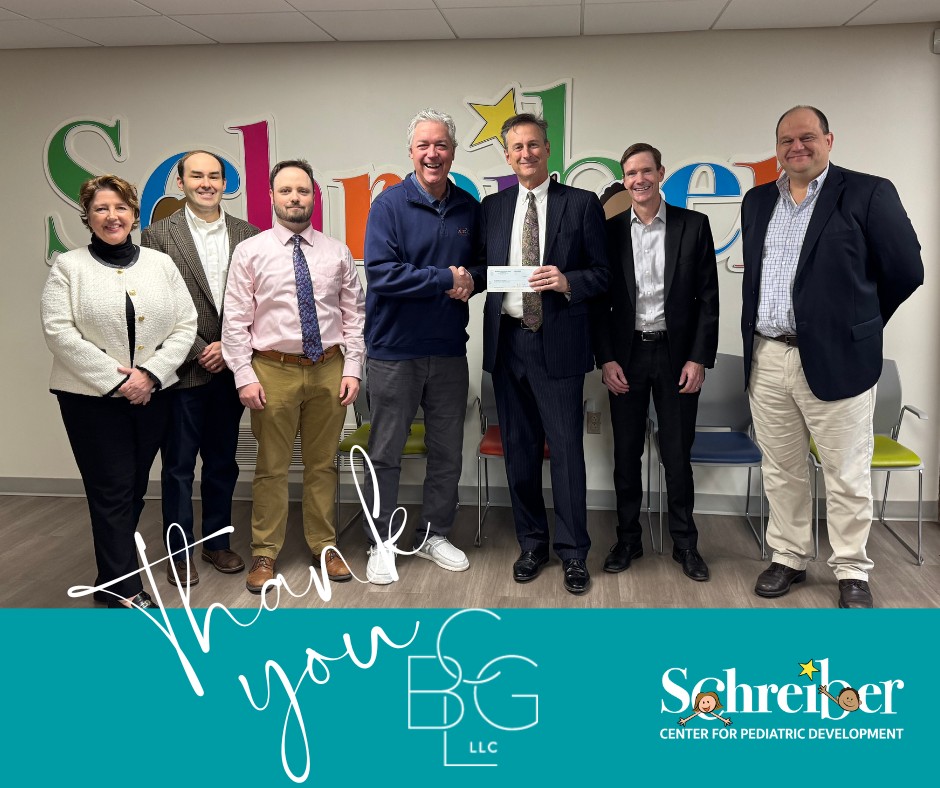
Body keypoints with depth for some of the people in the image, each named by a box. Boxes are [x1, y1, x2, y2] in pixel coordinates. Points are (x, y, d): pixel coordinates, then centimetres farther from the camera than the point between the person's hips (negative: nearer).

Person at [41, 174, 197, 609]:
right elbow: (59, 332, -9)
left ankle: (113, 572, 25)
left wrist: (151, 373, -11)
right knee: (112, 490, -2)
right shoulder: (68, 267, 0)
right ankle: (124, 586, 5)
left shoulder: (161, 264, 8)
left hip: (152, 395, 4)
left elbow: (185, 326, 3)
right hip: (92, 398, -3)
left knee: (134, 488, 11)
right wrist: (115, 379, -16)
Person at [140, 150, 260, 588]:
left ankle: (217, 542, 28)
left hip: (230, 368, 3)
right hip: (184, 370, -3)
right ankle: (179, 552, 19)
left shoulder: (248, 235, 5)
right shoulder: (158, 235, -3)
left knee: (222, 462, 14)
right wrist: (199, 351, -11)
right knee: (179, 466, 7)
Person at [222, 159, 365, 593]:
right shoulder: (250, 251, 0)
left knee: (323, 463, 12)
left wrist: (352, 369, -2)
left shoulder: (337, 253, 7)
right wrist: (245, 376, -9)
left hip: (329, 369, 2)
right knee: (271, 467, 6)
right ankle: (264, 553, 19)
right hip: (273, 370, -2)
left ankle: (324, 546, 26)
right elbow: (235, 321, -3)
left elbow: (354, 316, 7)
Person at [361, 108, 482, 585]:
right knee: (385, 454, 5)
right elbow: (380, 273, -17)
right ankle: (381, 543, 19)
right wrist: (445, 278, -16)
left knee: (447, 452, 13)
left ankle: (434, 535, 29)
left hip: (449, 350, 4)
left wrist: (471, 278, -9)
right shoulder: (389, 204, -7)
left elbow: (482, 266, 15)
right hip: (394, 350, -4)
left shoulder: (469, 208, 7)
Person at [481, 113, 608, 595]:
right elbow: (484, 268, 13)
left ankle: (573, 553, 12)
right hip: (507, 341, 3)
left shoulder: (582, 204, 2)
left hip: (558, 343, -3)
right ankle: (532, 542, 26)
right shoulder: (492, 207, 11)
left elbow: (602, 273, 1)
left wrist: (568, 281, -17)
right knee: (519, 449, 11)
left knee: (566, 449, 0)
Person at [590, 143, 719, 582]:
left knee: (677, 454, 6)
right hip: (626, 355, 1)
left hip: (677, 354, -1)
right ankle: (628, 540, 22)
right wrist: (606, 359, -5)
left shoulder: (694, 225, 0)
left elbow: (708, 297, 0)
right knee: (626, 454, 9)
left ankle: (685, 543, 21)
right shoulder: (610, 230, 3)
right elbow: (599, 301, 3)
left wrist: (698, 358, -7)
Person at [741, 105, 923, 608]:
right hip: (766, 360, 5)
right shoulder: (757, 202, 13)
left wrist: (858, 322, 8)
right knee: (781, 471, 14)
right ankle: (788, 558, 28)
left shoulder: (868, 194, -3)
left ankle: (852, 571, 21)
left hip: (835, 360, -4)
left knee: (847, 477, 5)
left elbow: (906, 271, -1)